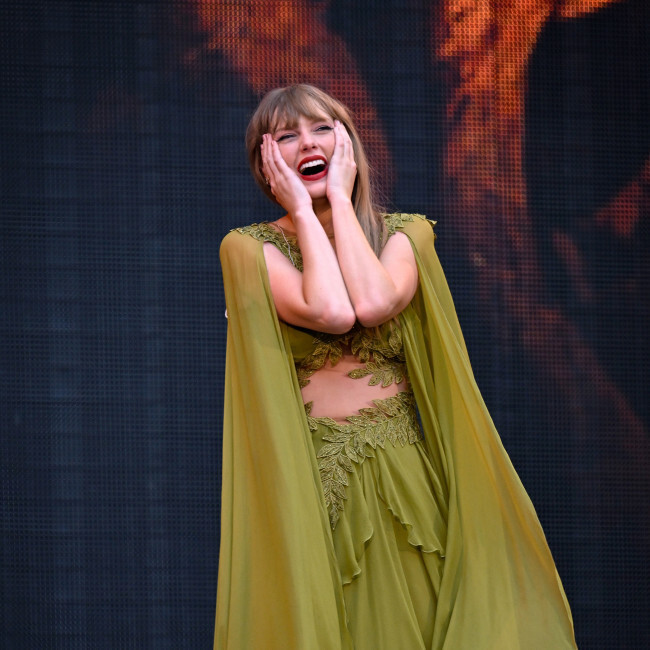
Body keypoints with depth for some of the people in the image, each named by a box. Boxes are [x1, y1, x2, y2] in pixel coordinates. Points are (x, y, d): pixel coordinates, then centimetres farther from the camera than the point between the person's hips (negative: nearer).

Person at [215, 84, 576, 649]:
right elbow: (329, 313, -19)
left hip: (403, 477, 2)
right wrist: (302, 211, -8)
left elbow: (373, 303, -16)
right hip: (306, 485, -2)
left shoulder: (405, 233, 7)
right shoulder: (249, 247, -1)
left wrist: (339, 197, -7)